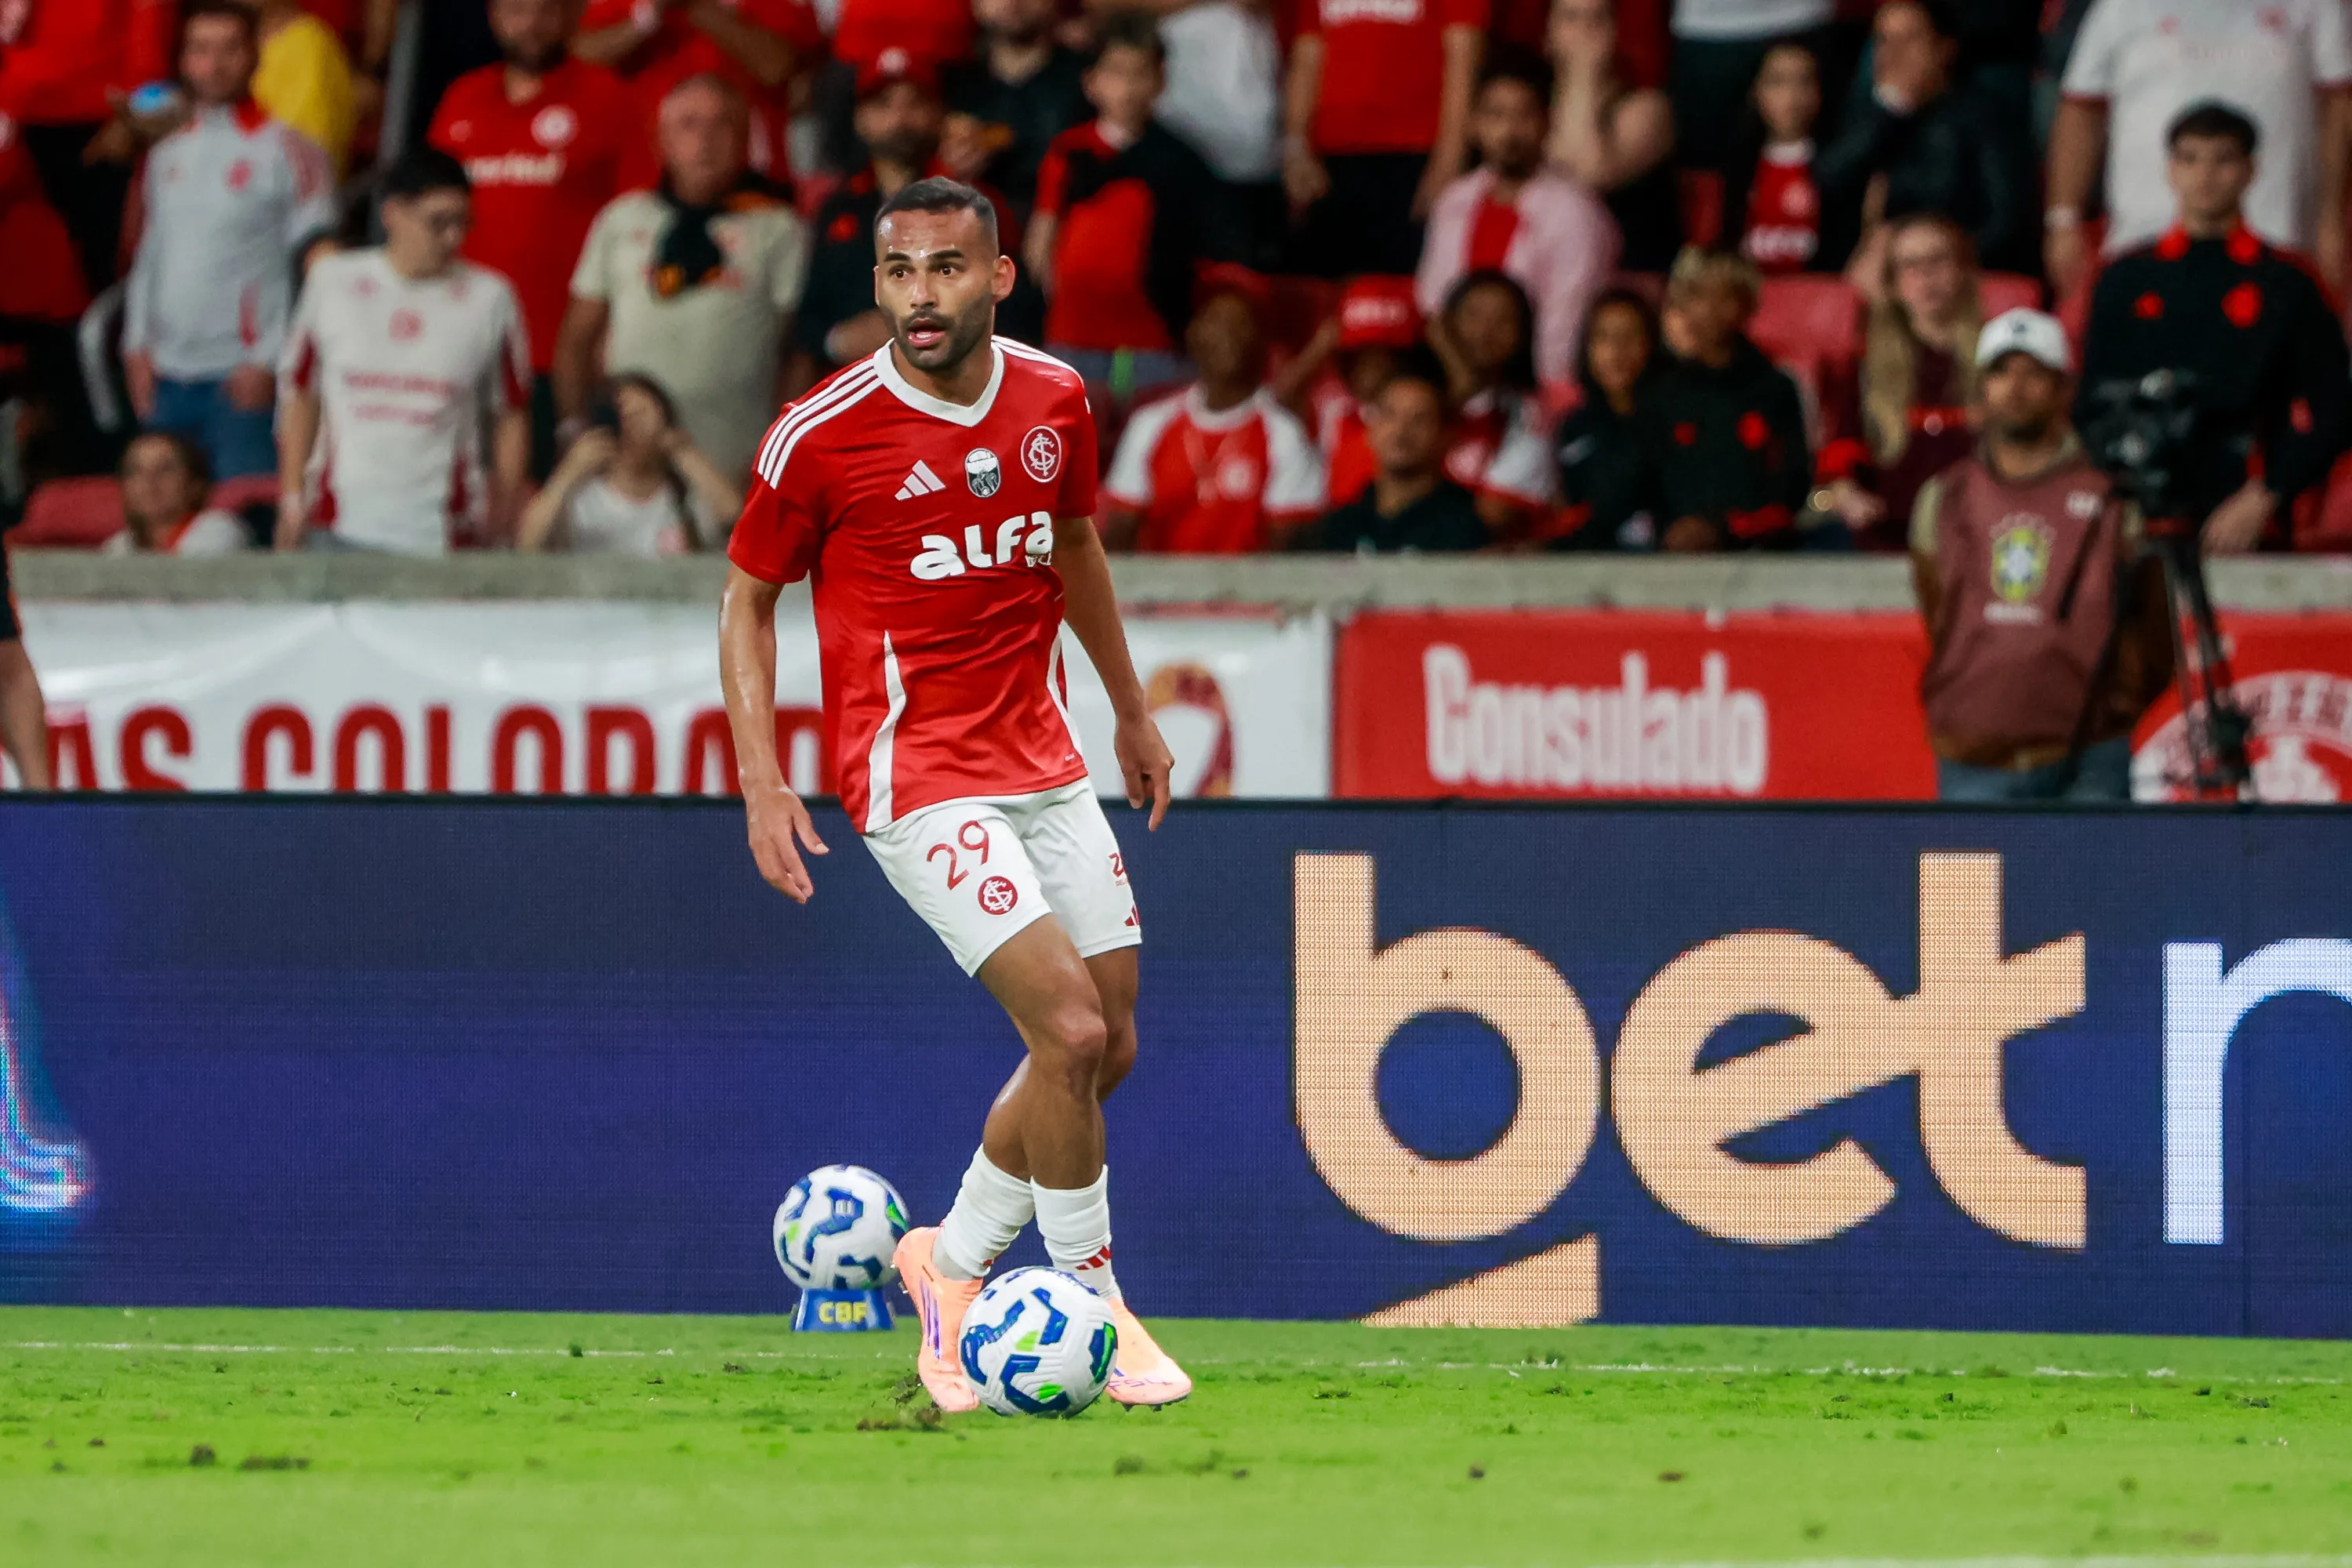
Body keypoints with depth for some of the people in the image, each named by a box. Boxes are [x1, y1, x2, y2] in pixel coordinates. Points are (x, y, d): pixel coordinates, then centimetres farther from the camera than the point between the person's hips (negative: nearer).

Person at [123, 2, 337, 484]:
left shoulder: (286, 151, -2)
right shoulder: (166, 155, 16)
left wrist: (268, 360, -13)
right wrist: (138, 344, 8)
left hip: (245, 375, -6)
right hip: (168, 379, 6)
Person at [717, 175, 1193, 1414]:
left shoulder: (1054, 400, 1)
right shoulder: (823, 434, -13)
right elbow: (748, 597, -1)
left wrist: (1130, 709, 27)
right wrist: (762, 782, -9)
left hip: (1043, 764, 6)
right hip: (917, 781, -6)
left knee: (1106, 1050, 7)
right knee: (1071, 1030, -18)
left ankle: (954, 1266, 28)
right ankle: (1097, 1311, -1)